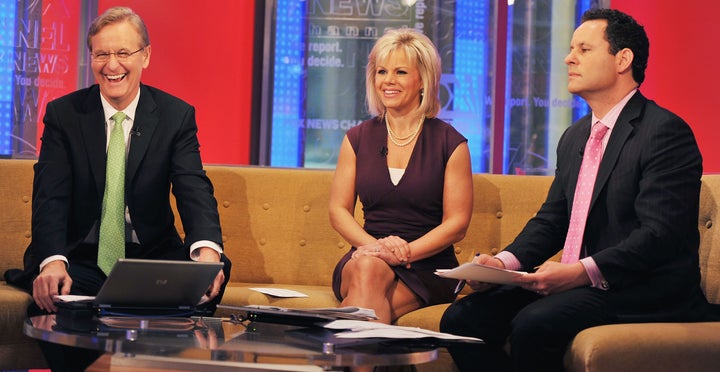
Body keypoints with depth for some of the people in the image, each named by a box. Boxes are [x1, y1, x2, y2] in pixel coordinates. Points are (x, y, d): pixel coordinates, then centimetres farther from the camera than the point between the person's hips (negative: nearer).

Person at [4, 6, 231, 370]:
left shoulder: (177, 115, 2)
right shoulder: (63, 114, 0)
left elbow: (195, 190, -11)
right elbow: (50, 197, -10)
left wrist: (207, 250, -34)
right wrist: (52, 261, -31)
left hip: (153, 256, 1)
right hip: (81, 258, -1)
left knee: (206, 283, -28)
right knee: (50, 296, -34)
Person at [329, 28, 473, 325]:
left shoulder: (450, 143, 4)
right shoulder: (357, 139, 13)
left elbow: (457, 223, -1)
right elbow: (338, 210, 9)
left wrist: (405, 252, -16)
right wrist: (377, 246, -11)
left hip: (427, 267, -3)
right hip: (366, 254, 3)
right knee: (368, 269, -36)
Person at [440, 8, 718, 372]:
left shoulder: (665, 131, -9)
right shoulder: (574, 138, 20)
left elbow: (662, 234, -19)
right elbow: (551, 219, 19)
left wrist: (582, 272, -27)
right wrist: (504, 262, -1)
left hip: (646, 288, -8)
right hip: (581, 285, 8)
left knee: (533, 325, -32)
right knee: (461, 319, -10)